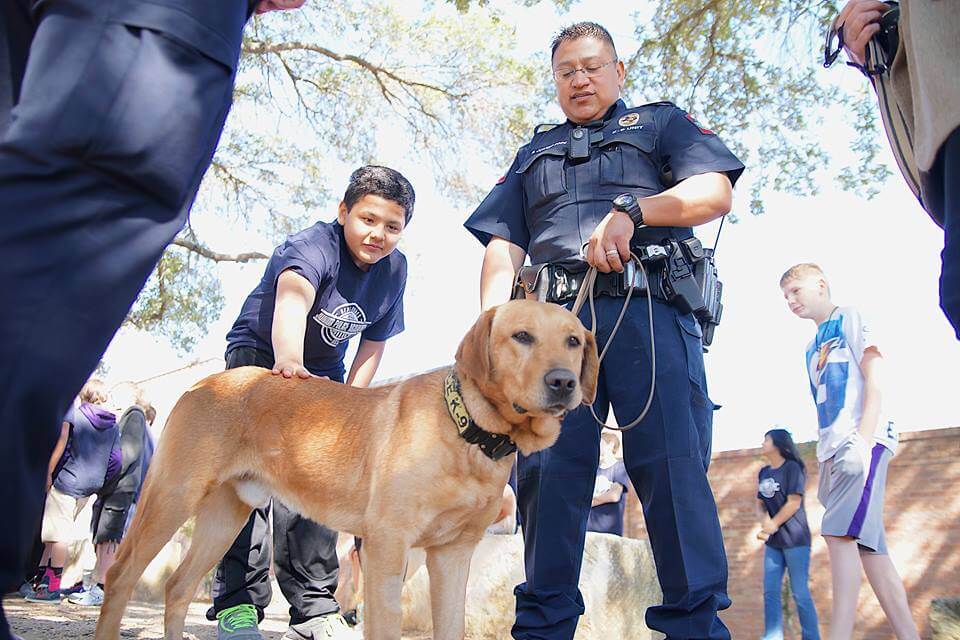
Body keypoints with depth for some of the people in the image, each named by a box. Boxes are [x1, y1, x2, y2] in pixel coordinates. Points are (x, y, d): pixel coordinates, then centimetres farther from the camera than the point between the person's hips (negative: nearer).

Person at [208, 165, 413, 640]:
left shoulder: (394, 268, -8)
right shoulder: (313, 245, -26)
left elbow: (373, 344, 1)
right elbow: (293, 294, -49)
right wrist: (289, 360, -68)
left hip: (322, 374, 5)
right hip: (260, 357, -5)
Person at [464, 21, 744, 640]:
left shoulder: (662, 121, 23)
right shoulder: (533, 153, 31)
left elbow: (716, 192, 5)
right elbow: (504, 246, 19)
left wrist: (631, 209, -11)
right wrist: (491, 320, 1)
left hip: (649, 309, -2)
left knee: (672, 463, -11)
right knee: (548, 469, -4)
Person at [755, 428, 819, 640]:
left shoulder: (792, 468, -7)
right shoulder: (764, 472, 13)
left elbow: (794, 503, -13)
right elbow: (760, 502, 12)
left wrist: (772, 525, -9)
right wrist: (764, 520, -8)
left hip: (794, 539, -7)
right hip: (772, 542, 7)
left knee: (800, 593, -3)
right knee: (770, 592, 4)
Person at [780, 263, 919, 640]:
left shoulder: (849, 318, 5)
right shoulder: (812, 347, 24)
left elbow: (874, 378, -6)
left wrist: (863, 439, -18)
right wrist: (826, 460, 13)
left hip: (863, 442, -8)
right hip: (834, 450, 8)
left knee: (838, 530, -21)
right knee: (867, 546, 4)